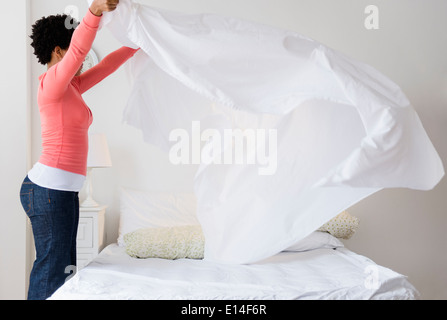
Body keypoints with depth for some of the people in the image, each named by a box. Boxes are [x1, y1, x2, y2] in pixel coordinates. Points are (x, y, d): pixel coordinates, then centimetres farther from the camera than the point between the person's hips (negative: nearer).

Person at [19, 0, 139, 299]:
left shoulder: (71, 87, 16)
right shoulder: (52, 81, -9)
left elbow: (107, 65, 22)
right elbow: (78, 50, -28)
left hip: (64, 190, 10)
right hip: (48, 188, -10)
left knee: (64, 266, 13)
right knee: (51, 266, -4)